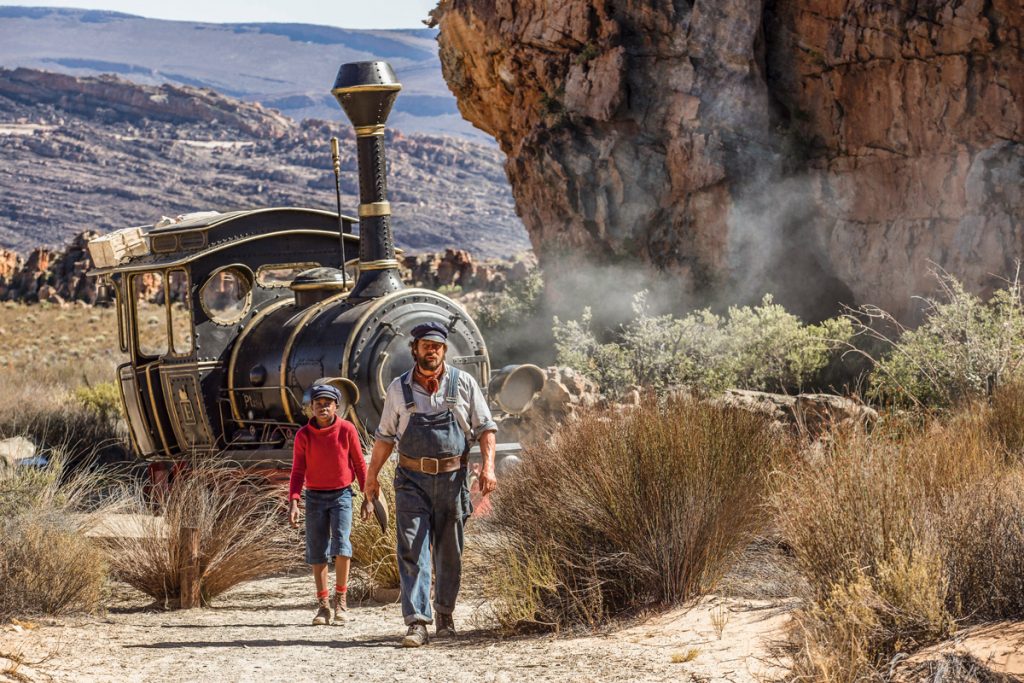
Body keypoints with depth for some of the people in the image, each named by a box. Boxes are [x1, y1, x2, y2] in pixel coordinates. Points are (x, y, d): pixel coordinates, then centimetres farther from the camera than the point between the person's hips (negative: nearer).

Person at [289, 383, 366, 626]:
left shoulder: (346, 430, -5)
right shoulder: (304, 435, -3)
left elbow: (359, 464, 3)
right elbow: (298, 471, 0)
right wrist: (293, 502, -11)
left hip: (341, 495, -2)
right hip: (315, 497, 2)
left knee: (341, 544, -16)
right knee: (317, 552, 3)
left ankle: (340, 599, -3)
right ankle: (323, 606, 11)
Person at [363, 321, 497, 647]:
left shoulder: (463, 383, 2)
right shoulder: (399, 388, 5)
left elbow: (485, 427, 3)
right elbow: (385, 436, 13)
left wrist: (488, 466, -10)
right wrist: (371, 476, 11)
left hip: (452, 478, 0)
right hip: (412, 480, 0)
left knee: (449, 554, 8)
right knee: (412, 550, -10)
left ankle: (445, 614, 26)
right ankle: (416, 623, -14)